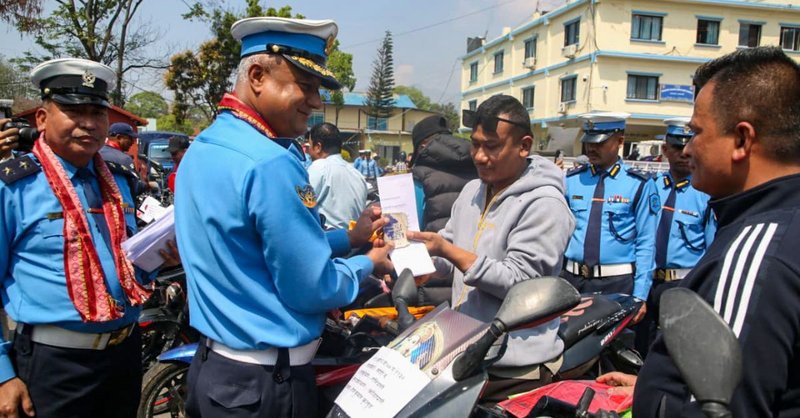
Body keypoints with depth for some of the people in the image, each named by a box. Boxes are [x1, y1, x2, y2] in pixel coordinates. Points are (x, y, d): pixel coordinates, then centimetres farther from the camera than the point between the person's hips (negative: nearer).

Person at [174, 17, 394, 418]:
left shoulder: (200, 148, 5)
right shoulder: (270, 164, -25)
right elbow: (312, 290, -21)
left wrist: (349, 238, 9)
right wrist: (367, 263, -3)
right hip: (265, 380, -9)